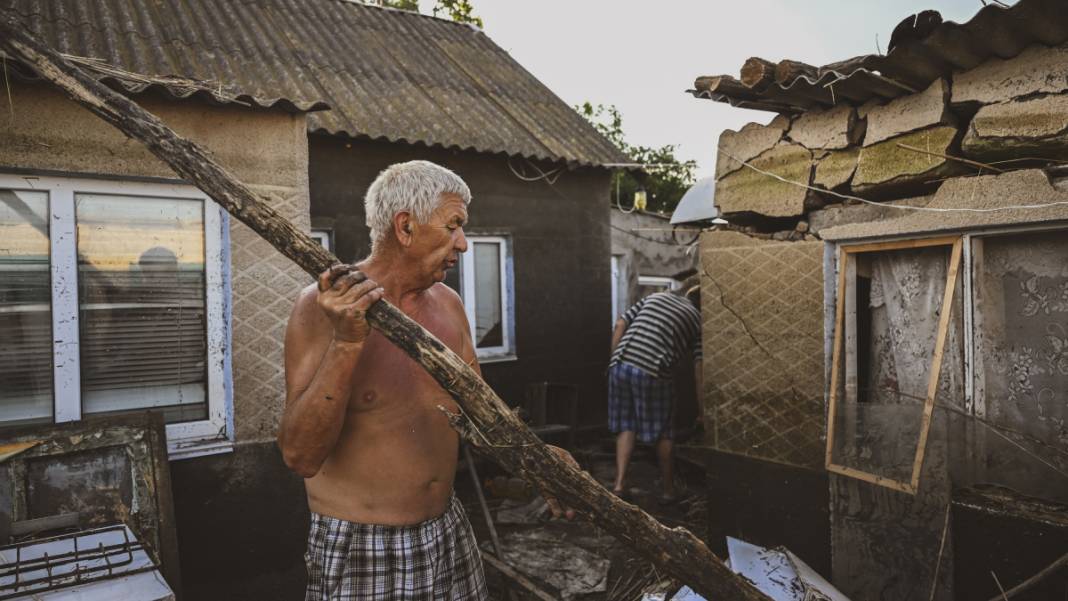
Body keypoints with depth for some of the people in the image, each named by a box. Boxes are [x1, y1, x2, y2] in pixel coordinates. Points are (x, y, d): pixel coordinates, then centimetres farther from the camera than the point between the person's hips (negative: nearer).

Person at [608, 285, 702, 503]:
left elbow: (620, 325, 13)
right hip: (653, 373, -3)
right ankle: (667, 488, 26)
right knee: (662, 431, 15)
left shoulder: (655, 296, 23)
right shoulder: (696, 319, 13)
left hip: (621, 366, 3)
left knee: (625, 425, 17)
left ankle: (619, 483, 12)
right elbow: (699, 366, 6)